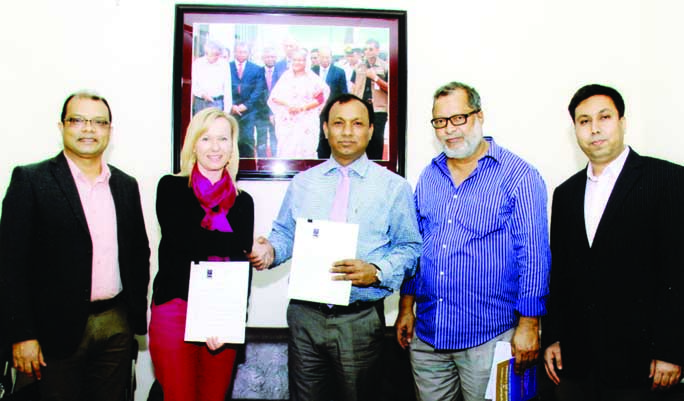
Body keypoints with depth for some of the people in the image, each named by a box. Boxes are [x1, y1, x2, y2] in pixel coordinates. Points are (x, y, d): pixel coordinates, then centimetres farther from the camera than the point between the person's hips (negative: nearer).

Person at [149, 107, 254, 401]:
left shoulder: (242, 201, 9)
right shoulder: (171, 188, 2)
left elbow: (242, 264, 3)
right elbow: (184, 240, -13)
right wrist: (232, 244, -7)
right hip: (175, 308, -2)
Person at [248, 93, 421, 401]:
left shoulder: (393, 187, 2)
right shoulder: (303, 183, 12)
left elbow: (409, 248, -1)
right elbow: (284, 234, 15)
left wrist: (375, 272, -18)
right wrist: (270, 251, -7)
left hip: (360, 319, -2)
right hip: (305, 314, 3)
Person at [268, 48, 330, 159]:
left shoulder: (312, 78, 3)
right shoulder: (286, 76, 9)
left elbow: (320, 98, -2)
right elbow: (274, 97, 6)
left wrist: (303, 107, -13)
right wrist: (287, 104, -12)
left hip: (306, 122, -2)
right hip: (286, 121, 2)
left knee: (305, 151, -6)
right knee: (286, 151, -3)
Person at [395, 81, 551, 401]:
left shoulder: (519, 177, -8)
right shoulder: (428, 177, 9)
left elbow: (533, 257, -9)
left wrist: (528, 325, -11)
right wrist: (406, 308, 12)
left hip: (488, 338, -5)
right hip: (427, 334, 5)